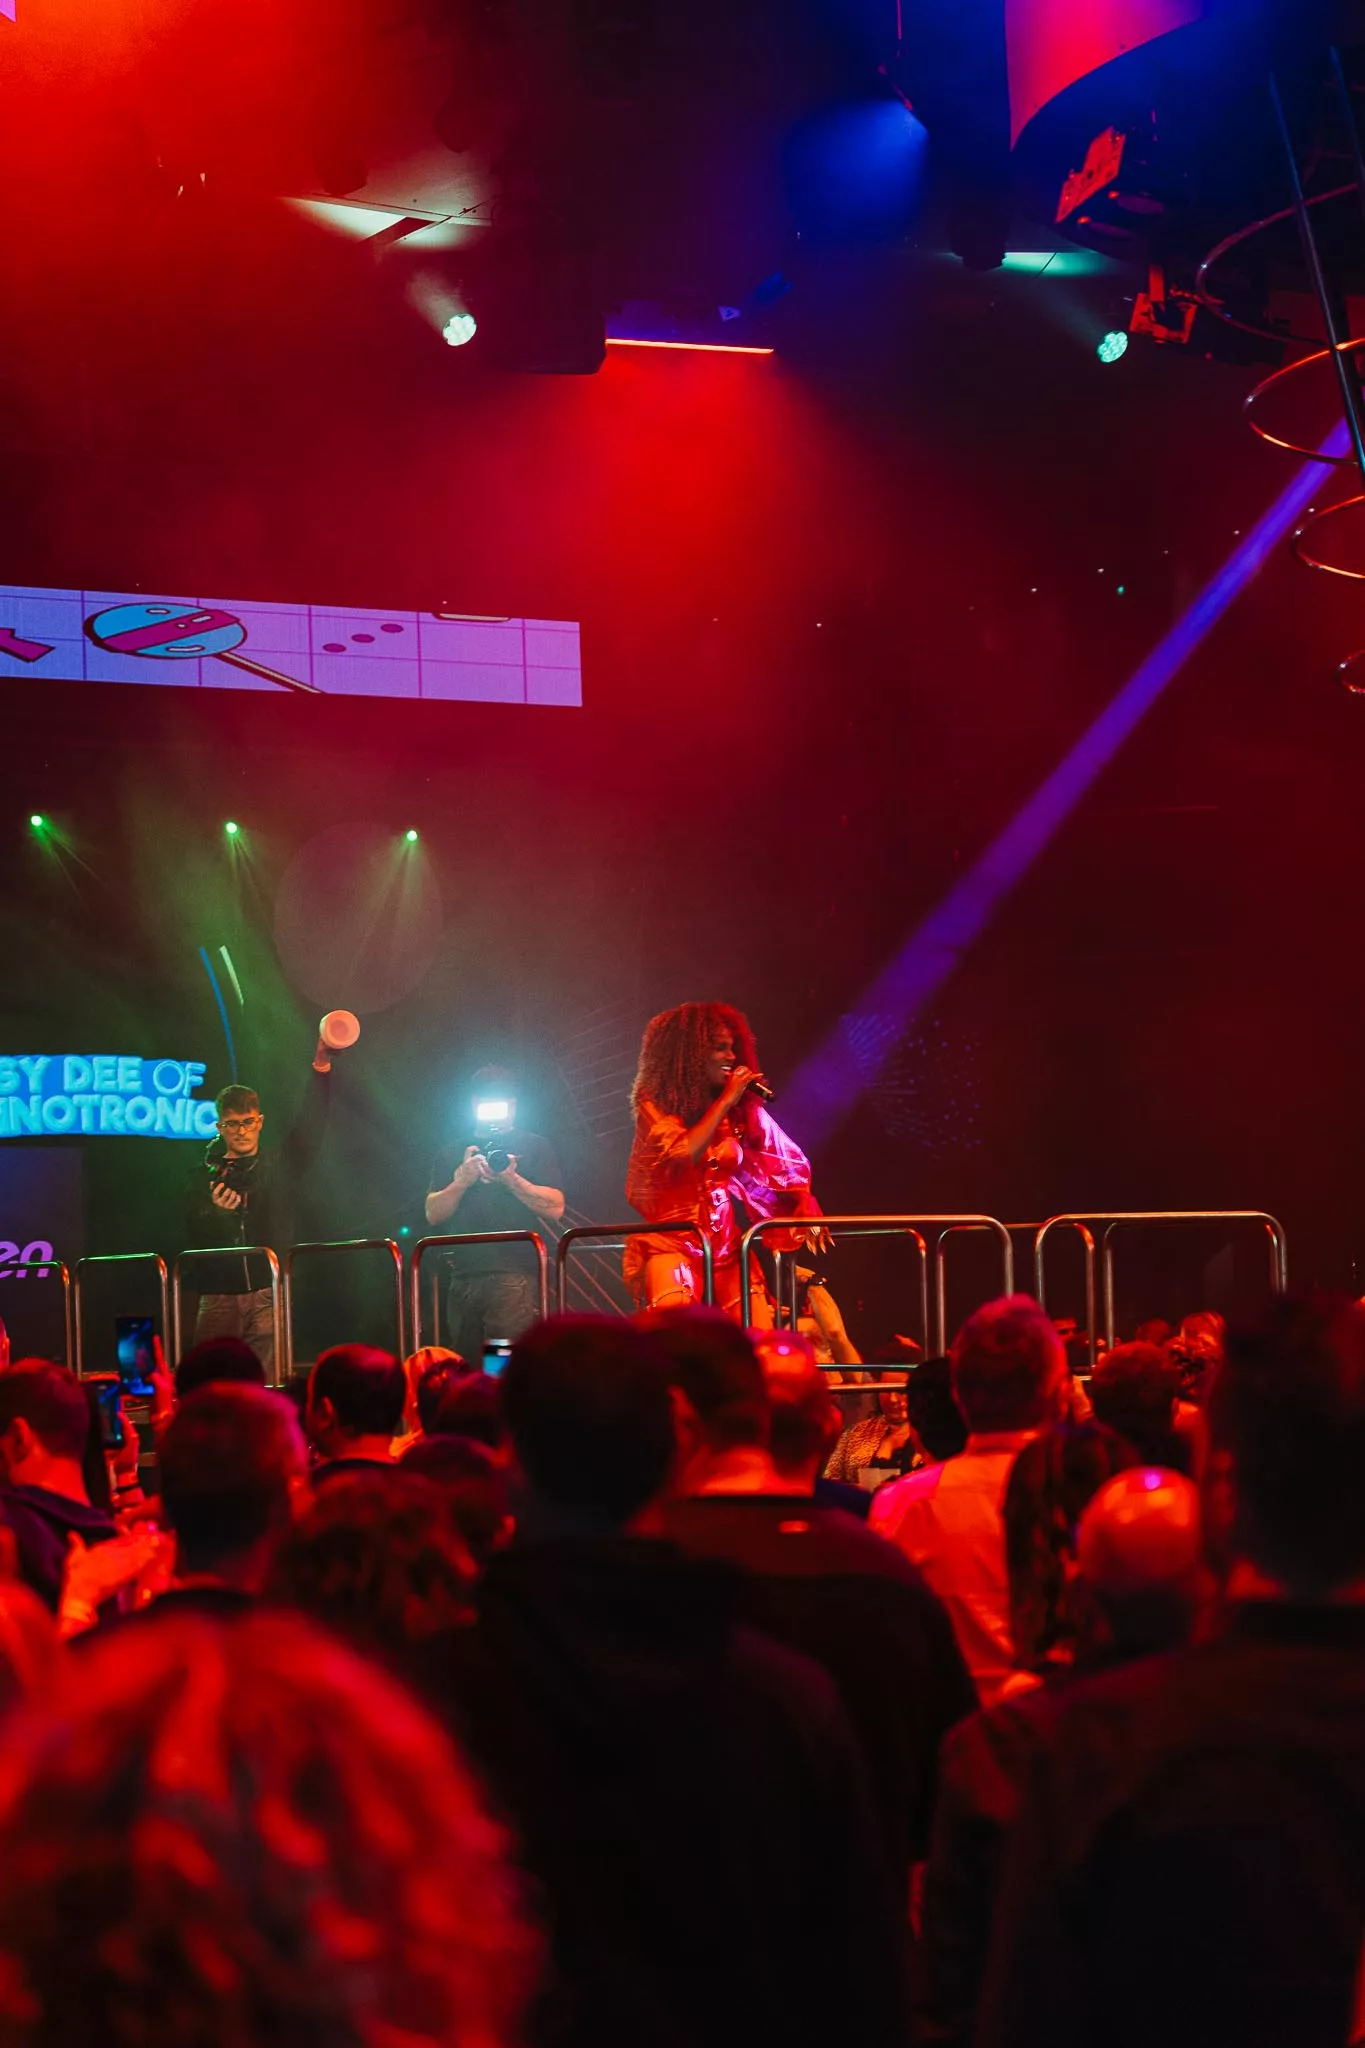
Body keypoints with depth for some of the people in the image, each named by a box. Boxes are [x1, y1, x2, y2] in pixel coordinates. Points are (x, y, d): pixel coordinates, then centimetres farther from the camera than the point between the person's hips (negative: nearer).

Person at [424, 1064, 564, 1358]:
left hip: (513, 1276, -5)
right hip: (463, 1278, 5)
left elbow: (555, 1208, 0)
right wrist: (462, 1181, -6)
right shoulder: (452, 1155, 20)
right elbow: (433, 1214, 10)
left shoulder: (532, 1147, 11)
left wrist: (512, 1180, -13)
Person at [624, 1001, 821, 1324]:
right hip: (673, 1243, -4)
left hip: (727, 1245, 4)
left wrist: (803, 1203, -8)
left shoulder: (742, 1109, 9)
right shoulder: (657, 1105, -2)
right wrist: (724, 1101, -12)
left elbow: (785, 1164, 10)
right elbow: (684, 1155, -19)